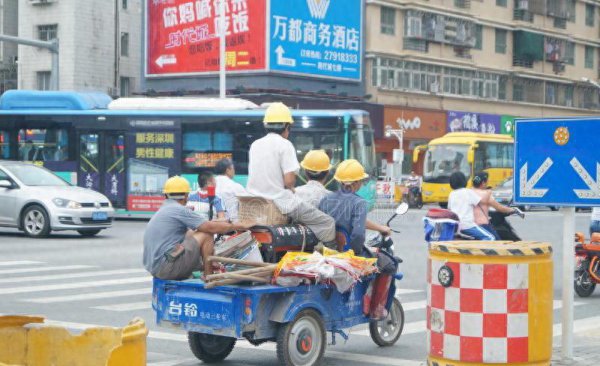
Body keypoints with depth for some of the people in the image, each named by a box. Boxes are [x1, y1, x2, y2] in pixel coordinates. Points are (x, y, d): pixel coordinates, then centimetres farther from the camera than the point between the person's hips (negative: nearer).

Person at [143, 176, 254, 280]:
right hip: (167, 267, -10)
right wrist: (240, 226, -1)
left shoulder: (163, 210, 20)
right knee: (206, 235, -7)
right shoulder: (178, 210, -9)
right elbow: (211, 228, -11)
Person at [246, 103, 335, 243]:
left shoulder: (255, 145, 11)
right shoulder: (284, 144, -9)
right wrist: (292, 189, 6)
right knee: (327, 223, -2)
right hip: (280, 202, -8)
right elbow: (289, 181, -16)